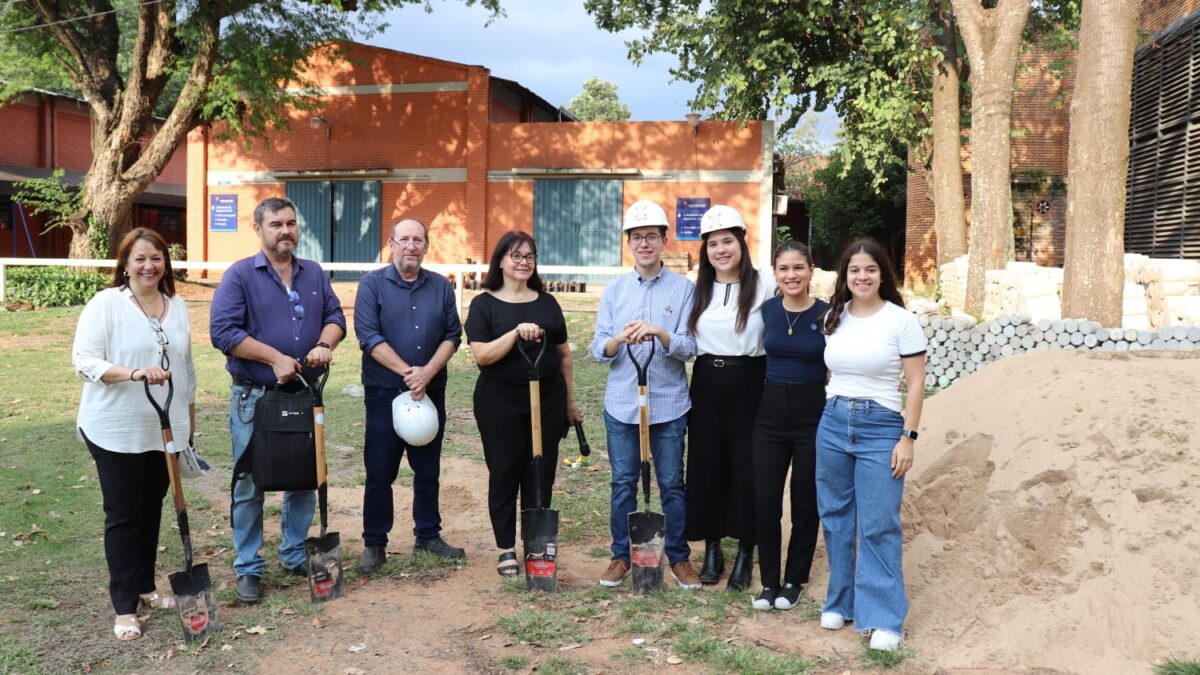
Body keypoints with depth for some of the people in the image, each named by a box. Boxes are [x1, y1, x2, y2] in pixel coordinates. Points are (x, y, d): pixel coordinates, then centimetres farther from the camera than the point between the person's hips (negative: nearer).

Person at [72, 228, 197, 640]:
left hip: (166, 430, 5)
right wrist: (133, 374, -29)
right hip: (116, 431, -5)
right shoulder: (105, 304, -8)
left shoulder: (177, 306, 8)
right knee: (123, 516, 1)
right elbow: (84, 361, -15)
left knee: (152, 511, 15)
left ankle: (144, 587, 30)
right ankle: (124, 607, 8)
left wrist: (189, 418, 16)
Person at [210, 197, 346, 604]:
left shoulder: (314, 274, 9)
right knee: (249, 486, 3)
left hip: (304, 395, 5)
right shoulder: (240, 275, -6)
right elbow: (223, 330, -15)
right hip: (255, 398, -4)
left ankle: (295, 555, 29)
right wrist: (275, 359, -19)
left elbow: (335, 316, 9)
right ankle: (248, 569, 15)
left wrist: (324, 345, -14)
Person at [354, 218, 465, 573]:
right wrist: (408, 372, -17)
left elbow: (452, 335, 3)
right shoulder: (373, 284, -3)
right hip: (384, 394, -3)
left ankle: (428, 535, 24)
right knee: (379, 472, 3)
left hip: (431, 394, 3)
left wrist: (427, 372, -13)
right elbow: (368, 336, -12)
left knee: (428, 470, 12)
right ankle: (374, 543, 14)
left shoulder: (441, 286, 7)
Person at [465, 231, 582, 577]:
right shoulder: (484, 304, -1)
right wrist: (517, 332, -26)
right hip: (500, 402, -3)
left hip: (547, 399, 3)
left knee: (541, 474, 6)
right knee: (504, 474, 3)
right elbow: (482, 354, -13)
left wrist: (569, 401, 14)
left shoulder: (547, 303, 9)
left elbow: (564, 354, 14)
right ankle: (506, 549, 14)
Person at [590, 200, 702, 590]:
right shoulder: (614, 290, 4)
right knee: (623, 483, 10)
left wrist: (658, 332, -27)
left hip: (669, 404, -2)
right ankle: (621, 555, 24)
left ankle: (679, 557, 22)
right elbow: (598, 350, 0)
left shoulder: (684, 288, -2)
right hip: (621, 404, 2)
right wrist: (619, 339, -22)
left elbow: (688, 348, -9)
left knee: (672, 483, 8)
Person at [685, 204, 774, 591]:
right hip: (706, 385, 4)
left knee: (747, 468, 2)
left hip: (748, 385, -3)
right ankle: (711, 549, 22)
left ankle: (745, 553, 17)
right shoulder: (697, 290, 7)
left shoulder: (765, 287, -6)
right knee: (706, 466, 8)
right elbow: (687, 341, 13)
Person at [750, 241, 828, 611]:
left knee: (805, 502, 8)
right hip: (771, 412, 3)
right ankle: (769, 581, 19)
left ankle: (794, 580, 25)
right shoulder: (766, 310, 1)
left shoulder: (826, 314, -8)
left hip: (812, 414, -3)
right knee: (764, 501, 3)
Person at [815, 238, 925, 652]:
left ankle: (884, 619, 4)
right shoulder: (833, 318, 7)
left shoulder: (901, 320, -6)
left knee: (878, 526, -4)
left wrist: (908, 437, -11)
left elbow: (916, 384, -6)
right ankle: (840, 603, 26)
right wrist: (834, 410, 12)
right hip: (832, 424, 5)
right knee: (836, 519, 11)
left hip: (880, 428, -5)